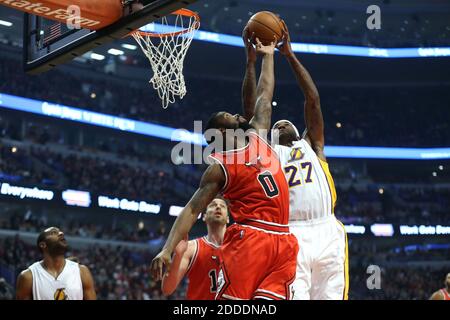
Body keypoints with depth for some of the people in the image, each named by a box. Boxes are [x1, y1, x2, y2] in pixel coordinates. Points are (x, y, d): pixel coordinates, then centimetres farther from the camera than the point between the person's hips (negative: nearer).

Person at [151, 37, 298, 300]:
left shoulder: (258, 136, 19)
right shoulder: (220, 166, 1)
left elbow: (264, 97, 29)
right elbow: (193, 209, -3)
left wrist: (267, 55, 33)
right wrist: (168, 249, -14)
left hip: (282, 241, 6)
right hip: (248, 239, -6)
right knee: (229, 300, -10)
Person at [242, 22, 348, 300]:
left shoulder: (313, 146, 27)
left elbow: (313, 100, 20)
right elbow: (251, 111, 13)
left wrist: (290, 54, 18)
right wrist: (251, 60, 11)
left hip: (327, 233, 2)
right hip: (291, 236, -2)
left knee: (331, 297, -4)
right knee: (293, 298, -14)